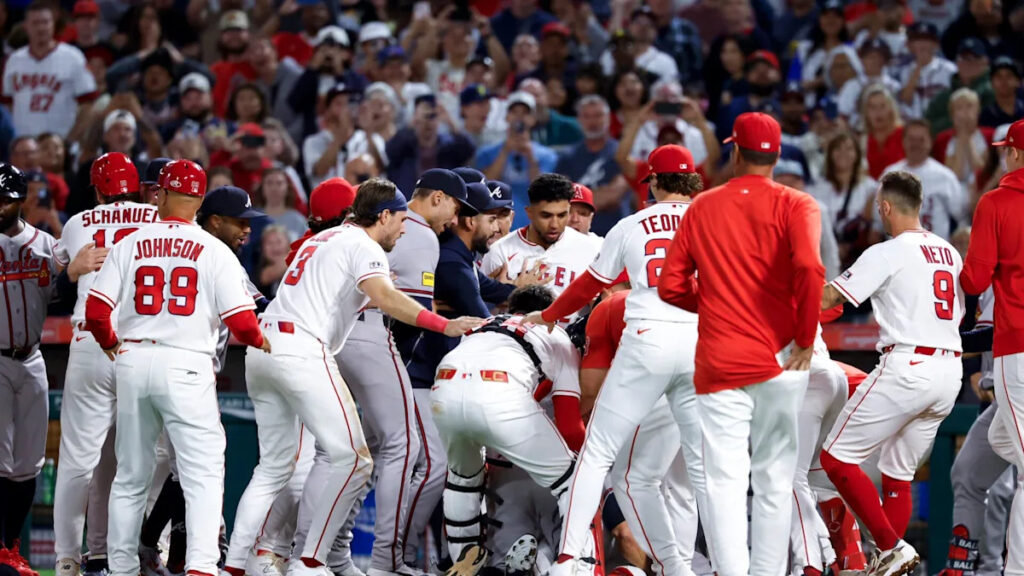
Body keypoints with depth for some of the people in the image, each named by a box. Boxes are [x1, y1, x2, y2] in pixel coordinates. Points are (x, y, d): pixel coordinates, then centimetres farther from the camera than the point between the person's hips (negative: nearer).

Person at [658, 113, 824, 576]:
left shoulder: (701, 208, 9)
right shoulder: (794, 205, -1)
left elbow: (670, 285, 7)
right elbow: (808, 267, -18)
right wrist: (806, 339, -9)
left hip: (717, 362, 1)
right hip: (779, 361, -1)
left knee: (724, 482, -3)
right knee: (774, 481, 8)